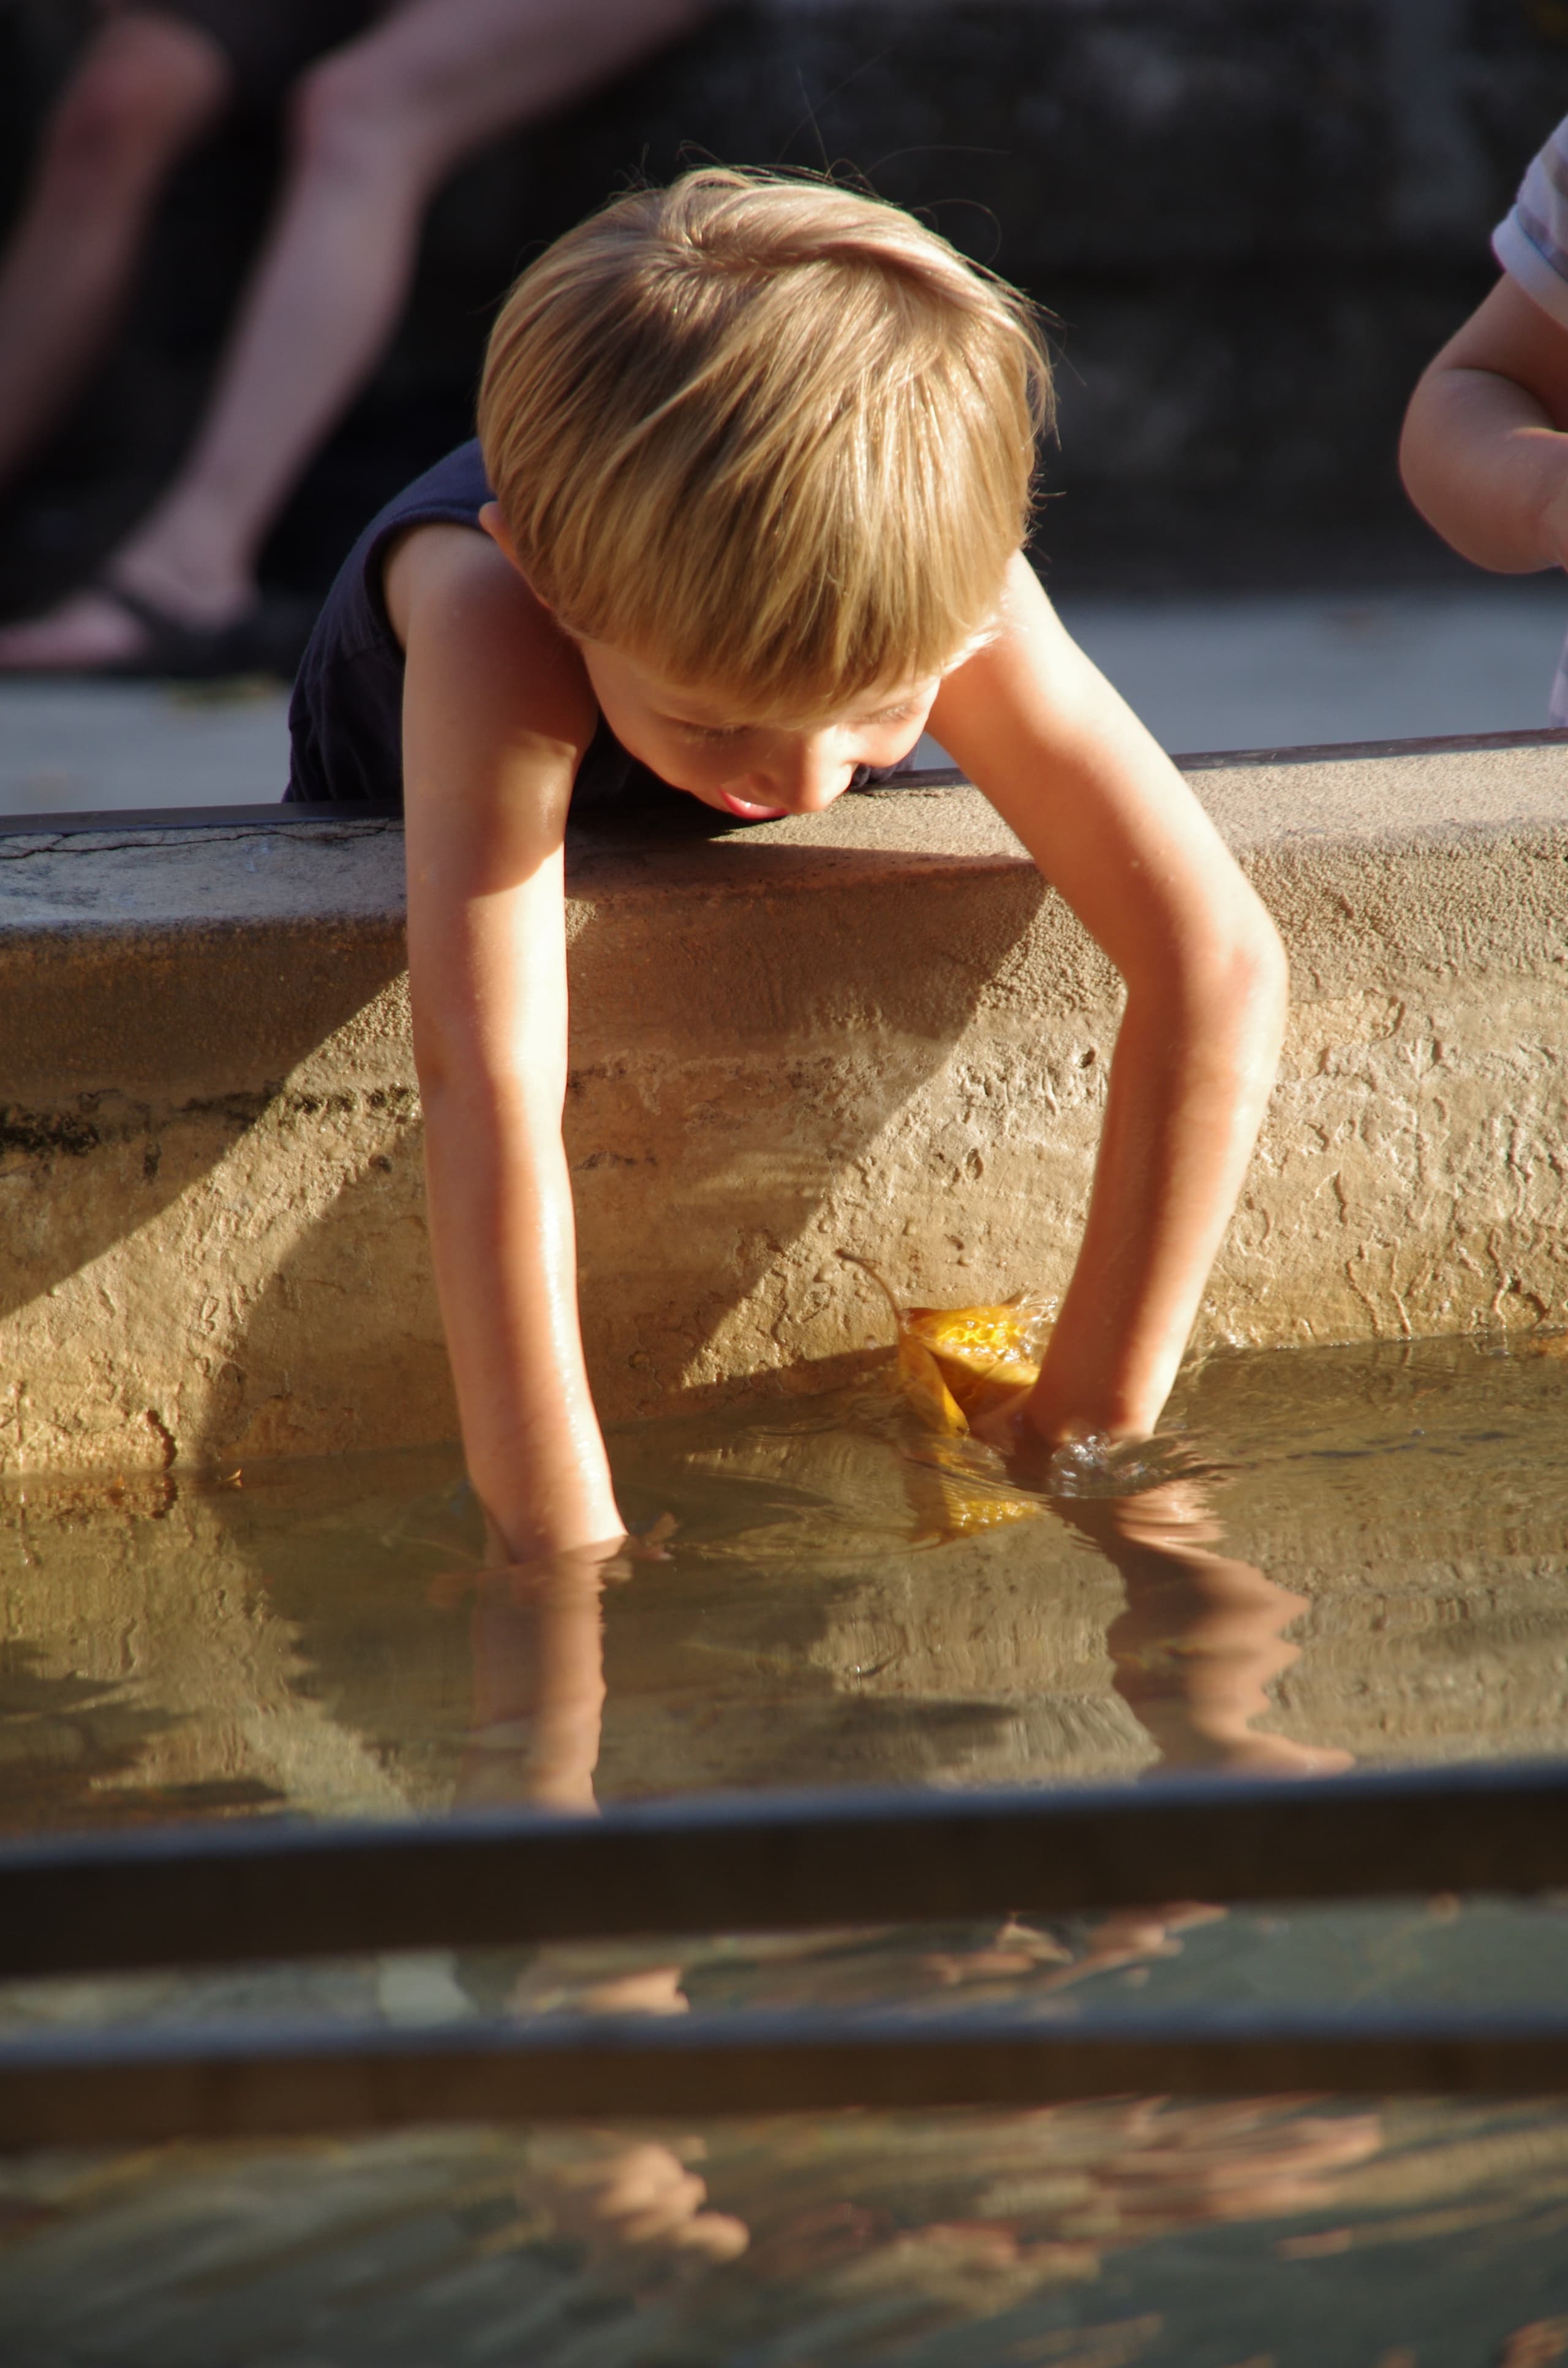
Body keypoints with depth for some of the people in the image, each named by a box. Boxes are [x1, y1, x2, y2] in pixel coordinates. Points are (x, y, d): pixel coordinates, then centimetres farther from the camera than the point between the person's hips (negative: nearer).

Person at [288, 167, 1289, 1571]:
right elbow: (489, 1087, -58)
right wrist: (563, 1557, -62)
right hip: (381, 870, -3)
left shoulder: (941, 577, -41)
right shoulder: (490, 623, -50)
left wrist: (1087, 1433, -43)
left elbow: (1217, 963, -42)